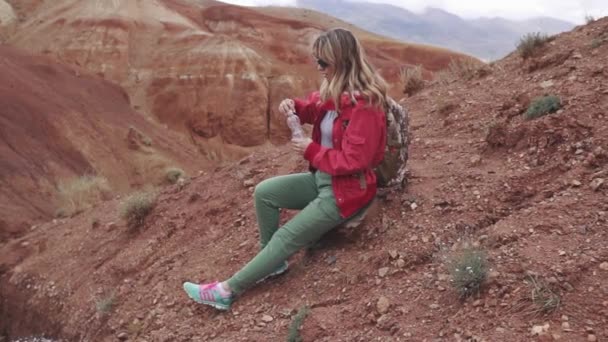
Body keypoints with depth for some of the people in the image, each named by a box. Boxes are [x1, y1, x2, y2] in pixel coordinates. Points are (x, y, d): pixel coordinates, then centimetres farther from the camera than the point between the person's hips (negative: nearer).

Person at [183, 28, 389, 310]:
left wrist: (312, 151, -18)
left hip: (347, 189, -9)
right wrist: (294, 106, -4)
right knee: (264, 192, -2)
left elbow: (353, 160, -27)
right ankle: (273, 262, 8)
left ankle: (228, 290, -4)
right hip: (322, 178, 9)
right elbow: (313, 107, 20)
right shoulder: (334, 90, 2)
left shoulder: (365, 105, -25)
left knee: (287, 236, -11)